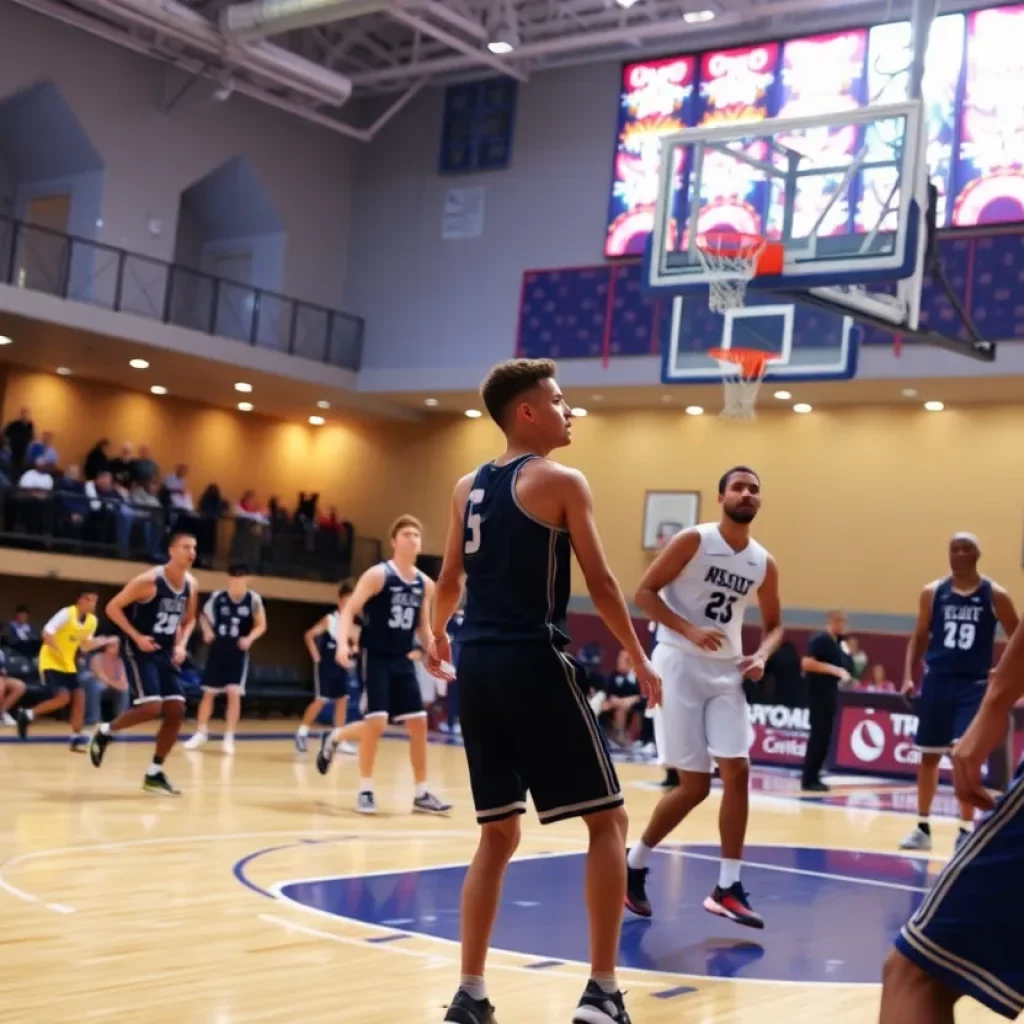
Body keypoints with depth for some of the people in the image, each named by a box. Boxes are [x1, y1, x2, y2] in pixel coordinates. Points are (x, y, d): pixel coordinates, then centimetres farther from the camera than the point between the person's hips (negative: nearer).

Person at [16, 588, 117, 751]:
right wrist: (60, 652, -30)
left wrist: (105, 642, -3)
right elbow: (46, 633, -24)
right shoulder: (67, 613, -20)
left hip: (68, 664, 7)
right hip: (51, 661, -7)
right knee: (63, 697, -20)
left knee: (79, 696, -4)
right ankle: (27, 715, 1)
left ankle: (77, 737, 3)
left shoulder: (92, 621, 2)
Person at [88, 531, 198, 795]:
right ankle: (105, 732, 7)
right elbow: (112, 607, -14)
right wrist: (136, 636, -21)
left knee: (176, 710, -1)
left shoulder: (190, 585, 3)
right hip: (139, 650, -7)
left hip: (165, 652, 7)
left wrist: (181, 645, 1)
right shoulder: (149, 581, -18)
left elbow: (189, 619, 19)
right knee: (151, 708, -20)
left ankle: (154, 774, 8)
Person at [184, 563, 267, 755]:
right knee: (208, 692, 8)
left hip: (238, 652, -2)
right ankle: (201, 733, 22)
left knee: (234, 693, -9)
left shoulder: (253, 599, -7)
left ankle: (229, 737, 1)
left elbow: (261, 625, -1)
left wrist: (250, 638, -19)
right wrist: (207, 631, -8)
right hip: (217, 649, 2)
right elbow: (204, 617, 12)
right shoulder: (217, 597, -3)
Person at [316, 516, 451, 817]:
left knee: (418, 724, 3)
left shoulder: (425, 584, 6)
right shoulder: (378, 575, -11)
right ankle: (366, 790, 3)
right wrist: (343, 643, -29)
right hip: (376, 657, -6)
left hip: (402, 660, 6)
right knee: (376, 722, -15)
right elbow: (349, 610, -14)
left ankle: (422, 793, 14)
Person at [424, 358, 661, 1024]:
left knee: (499, 833, 14)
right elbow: (600, 583, -5)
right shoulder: (562, 482, -4)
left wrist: (439, 637, 38)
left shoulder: (467, 488, 14)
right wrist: (640, 659, 5)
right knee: (608, 819, 4)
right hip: (535, 664, -7)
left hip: (478, 665, 7)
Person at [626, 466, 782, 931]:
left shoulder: (764, 563, 5)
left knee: (737, 773, -4)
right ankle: (635, 865, 16)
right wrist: (690, 631, -23)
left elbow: (774, 623, 17)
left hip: (727, 672, 6)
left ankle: (727, 889, 4)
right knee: (695, 785, -5)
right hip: (680, 664, -5)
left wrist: (761, 655, -4)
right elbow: (643, 592, -12)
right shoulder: (693, 540, -10)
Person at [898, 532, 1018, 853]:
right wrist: (909, 676, -2)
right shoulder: (932, 592, 3)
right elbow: (920, 637, 9)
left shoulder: (995, 595, -2)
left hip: (974, 684, -2)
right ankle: (923, 828, 20)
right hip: (937, 680, 3)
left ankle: (965, 831, -1)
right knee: (929, 755, 8)